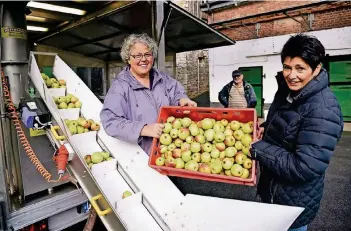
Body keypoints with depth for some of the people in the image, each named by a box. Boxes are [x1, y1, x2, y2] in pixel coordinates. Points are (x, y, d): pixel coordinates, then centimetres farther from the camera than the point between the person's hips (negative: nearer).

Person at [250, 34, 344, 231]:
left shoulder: (323, 110, -29)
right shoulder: (286, 90, -3)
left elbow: (304, 168, -31)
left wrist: (257, 149, -26)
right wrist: (264, 128, -4)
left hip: (295, 204, -8)